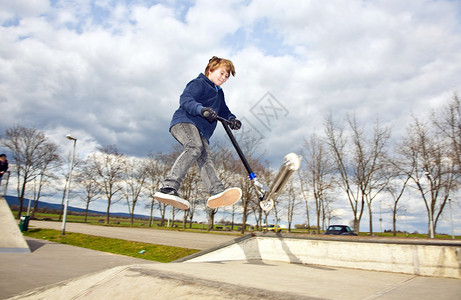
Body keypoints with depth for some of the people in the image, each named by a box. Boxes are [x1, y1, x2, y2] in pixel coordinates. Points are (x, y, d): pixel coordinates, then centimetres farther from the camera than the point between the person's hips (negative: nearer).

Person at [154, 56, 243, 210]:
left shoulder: (219, 93, 34)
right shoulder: (199, 83, 7)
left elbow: (223, 111, 31)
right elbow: (185, 99, -10)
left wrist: (231, 119, 7)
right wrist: (201, 109, -29)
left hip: (202, 132, 8)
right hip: (184, 122, -8)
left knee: (206, 159, -16)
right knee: (195, 147, -34)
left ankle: (217, 192, -39)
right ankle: (168, 188, -44)